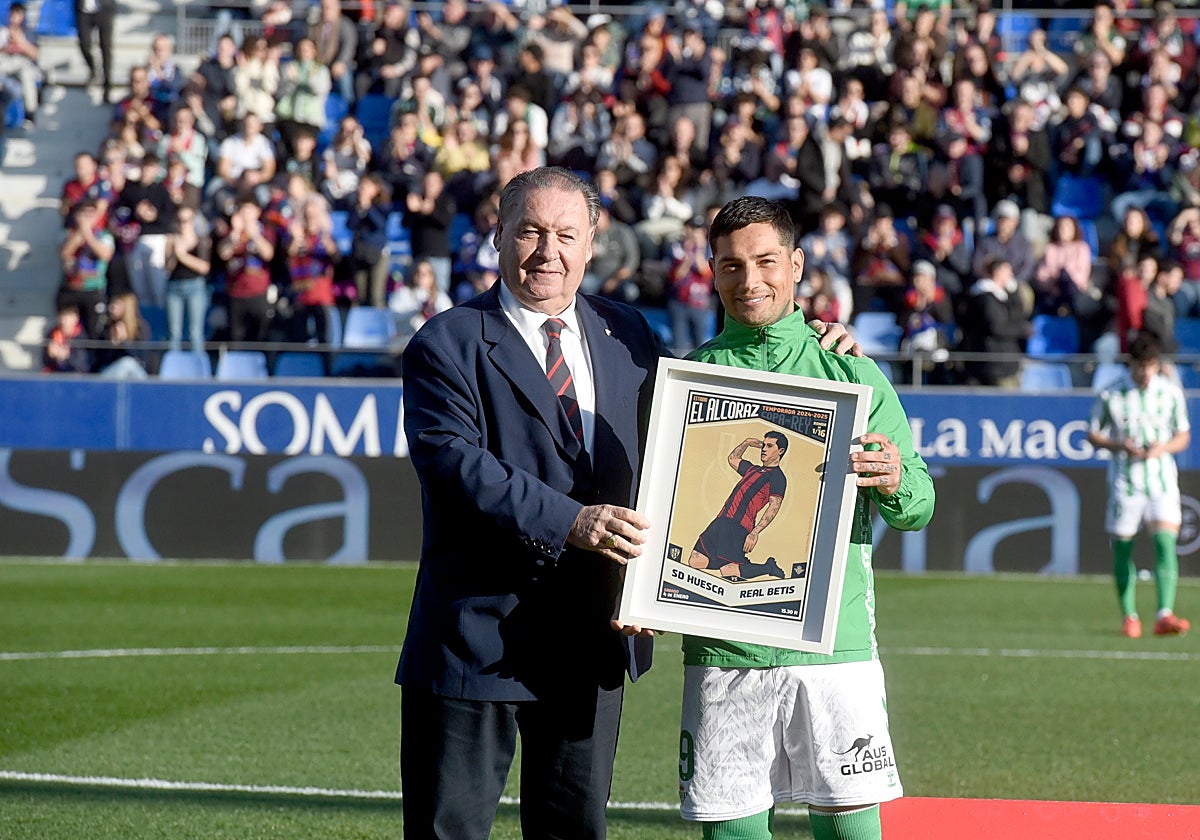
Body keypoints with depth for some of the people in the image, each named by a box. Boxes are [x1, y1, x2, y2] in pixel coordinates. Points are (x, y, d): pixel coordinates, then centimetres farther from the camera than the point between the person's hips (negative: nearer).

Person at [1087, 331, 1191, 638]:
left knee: (1166, 543, -14)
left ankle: (1164, 615, -19)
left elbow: (1183, 436, 11)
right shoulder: (1111, 396, -4)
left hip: (1162, 478, 1)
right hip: (1125, 482, -1)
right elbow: (1093, 434, 4)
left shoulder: (1171, 393, 1)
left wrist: (1163, 448, -11)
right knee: (1123, 549, 5)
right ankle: (1128, 616, 20)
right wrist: (1120, 446, -15)